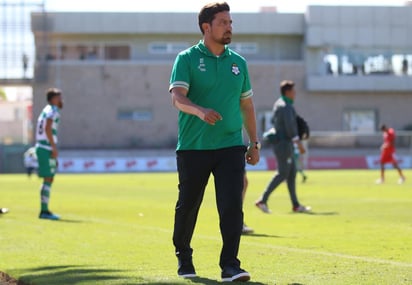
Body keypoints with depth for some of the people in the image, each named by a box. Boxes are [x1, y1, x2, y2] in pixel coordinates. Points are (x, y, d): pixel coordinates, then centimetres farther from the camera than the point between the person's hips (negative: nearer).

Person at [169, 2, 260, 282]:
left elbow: (247, 104, 18)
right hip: (193, 147, -2)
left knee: (232, 206, -10)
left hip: (230, 146, 2)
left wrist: (254, 143, 16)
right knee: (187, 206, 8)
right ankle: (184, 258, 29)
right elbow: (178, 97, -16)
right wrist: (200, 111, -35)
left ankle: (230, 266, -10)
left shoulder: (238, 62, 11)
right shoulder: (187, 59, -3)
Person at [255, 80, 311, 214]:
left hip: (279, 142, 10)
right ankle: (263, 200, -9)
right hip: (284, 144, -10)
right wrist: (298, 142, -26)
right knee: (282, 174, -8)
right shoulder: (286, 107, -16)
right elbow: (290, 126, -25)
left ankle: (296, 205, 11)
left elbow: (273, 121, 24)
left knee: (292, 173, 10)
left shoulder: (278, 104, 15)